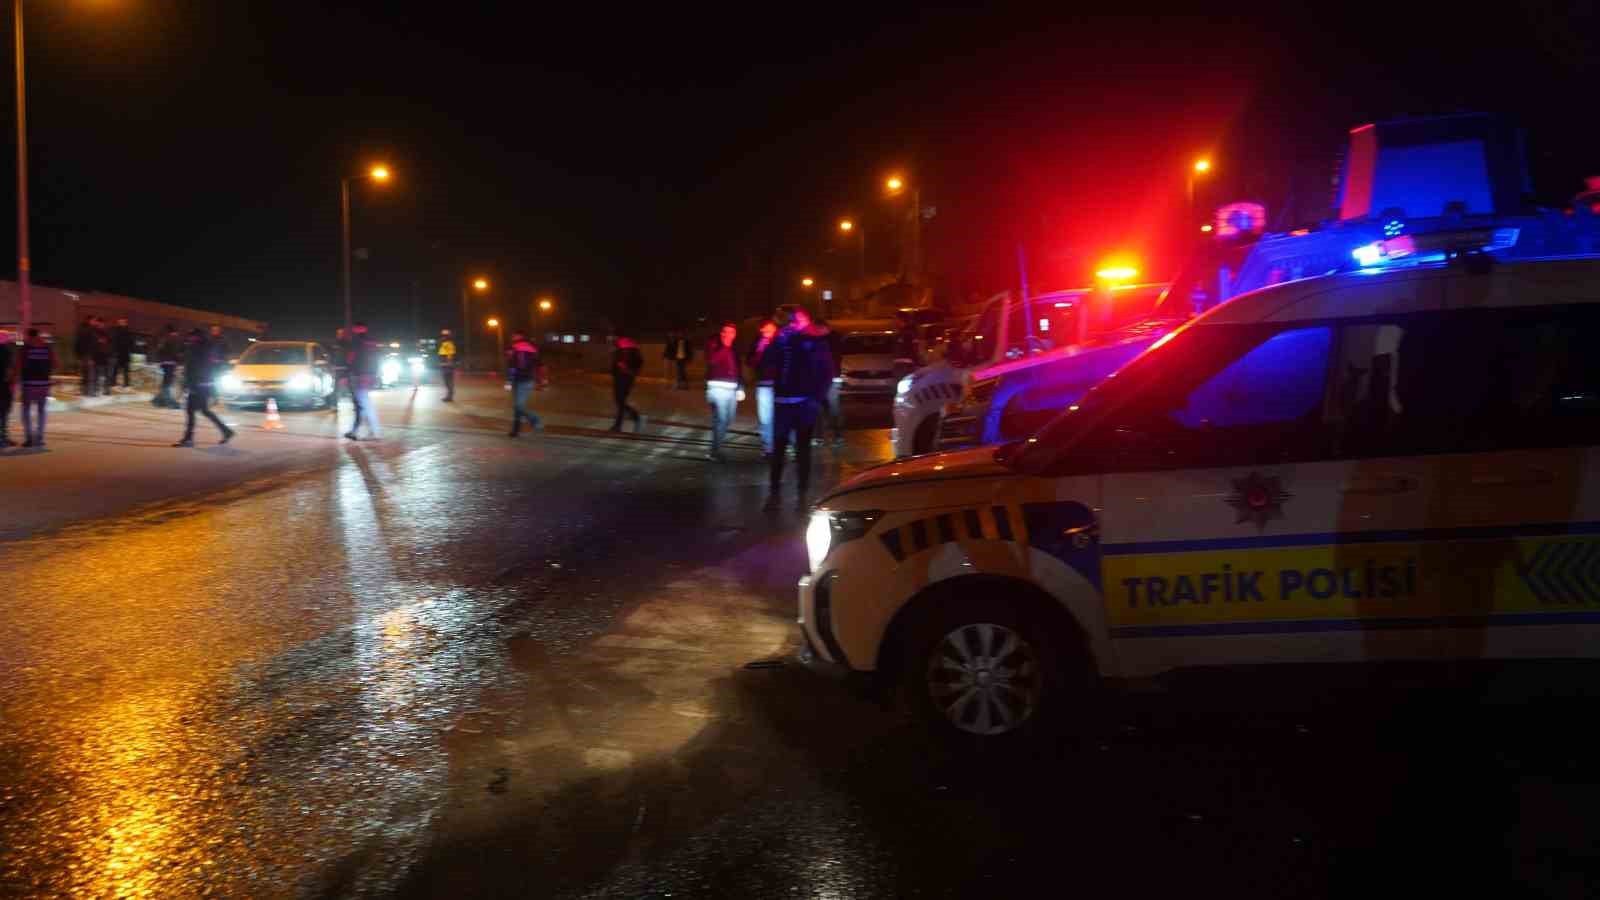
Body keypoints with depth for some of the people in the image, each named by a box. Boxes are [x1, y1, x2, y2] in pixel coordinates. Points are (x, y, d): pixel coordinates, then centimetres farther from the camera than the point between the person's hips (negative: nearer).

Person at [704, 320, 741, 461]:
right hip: (718, 387, -7)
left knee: (728, 420, 11)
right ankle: (715, 452, -9)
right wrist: (724, 346, -19)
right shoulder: (713, 345, -2)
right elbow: (712, 360, -22)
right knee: (720, 419, -13)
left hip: (732, 389, 7)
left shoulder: (734, 349, 17)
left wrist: (740, 388, 18)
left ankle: (716, 448, 23)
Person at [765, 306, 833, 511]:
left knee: (802, 449, 8)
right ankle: (773, 493, 6)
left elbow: (827, 372, -1)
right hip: (782, 402, 2)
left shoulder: (817, 343, 0)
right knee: (778, 448, 1)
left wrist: (818, 397, -8)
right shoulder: (783, 339, 5)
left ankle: (801, 494, 15)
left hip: (805, 403, -2)